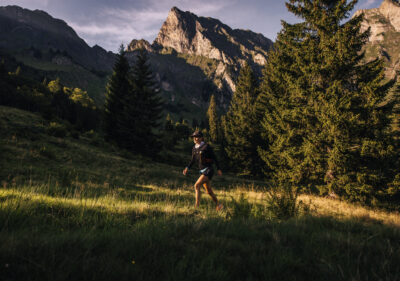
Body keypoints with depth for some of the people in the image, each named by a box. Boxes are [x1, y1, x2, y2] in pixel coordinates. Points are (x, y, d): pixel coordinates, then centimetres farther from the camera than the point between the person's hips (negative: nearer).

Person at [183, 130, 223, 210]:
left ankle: (197, 206, -20)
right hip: (202, 171, 7)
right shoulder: (194, 148, 9)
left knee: (197, 185, -22)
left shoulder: (206, 146, -11)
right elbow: (193, 160, 17)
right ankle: (219, 205, 31)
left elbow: (214, 158, -8)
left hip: (208, 170, -7)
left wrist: (218, 169, -8)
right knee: (209, 191, 14)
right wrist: (187, 168, 4)